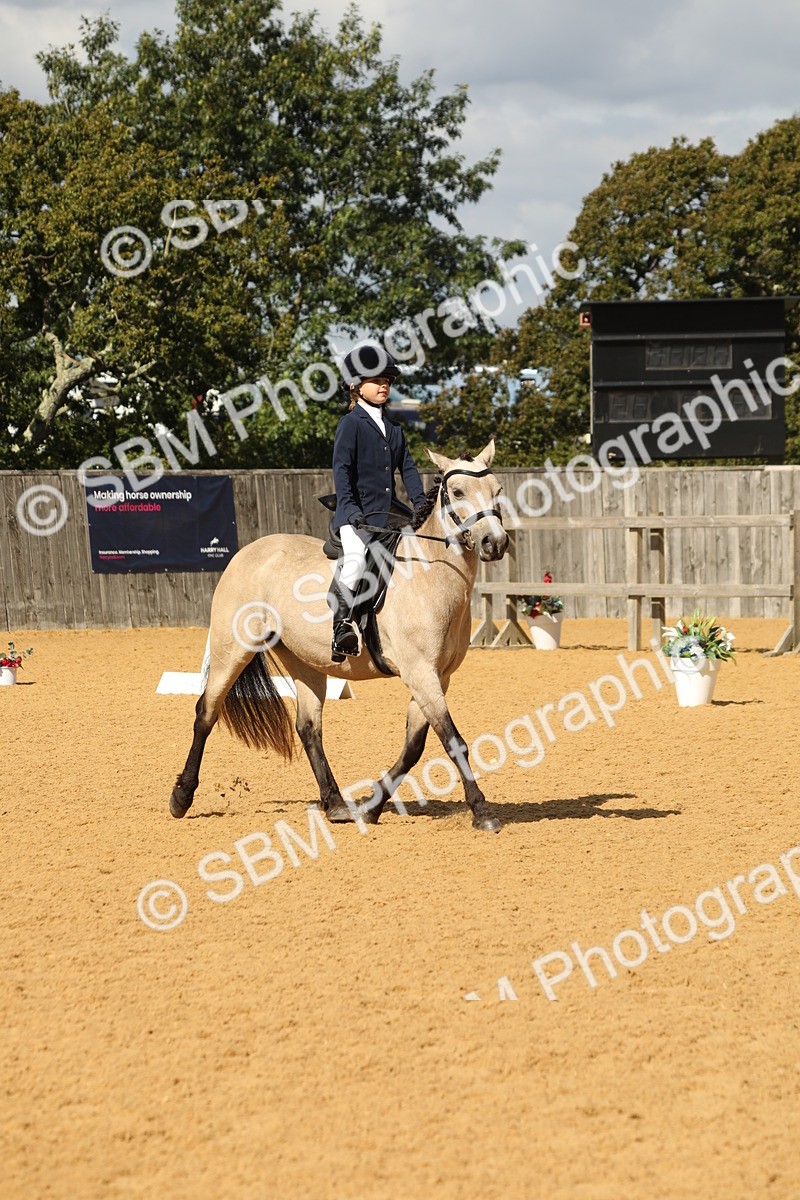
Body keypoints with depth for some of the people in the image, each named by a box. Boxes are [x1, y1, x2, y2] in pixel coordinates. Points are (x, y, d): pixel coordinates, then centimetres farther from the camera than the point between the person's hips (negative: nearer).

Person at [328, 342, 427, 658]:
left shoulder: (393, 428, 18)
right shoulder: (352, 423, -3)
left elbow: (407, 467, 18)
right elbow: (342, 467, -12)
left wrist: (420, 503, 4)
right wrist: (349, 506, -23)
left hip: (387, 513, 8)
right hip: (356, 514, -8)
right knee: (356, 559, -26)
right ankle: (341, 626, -24)